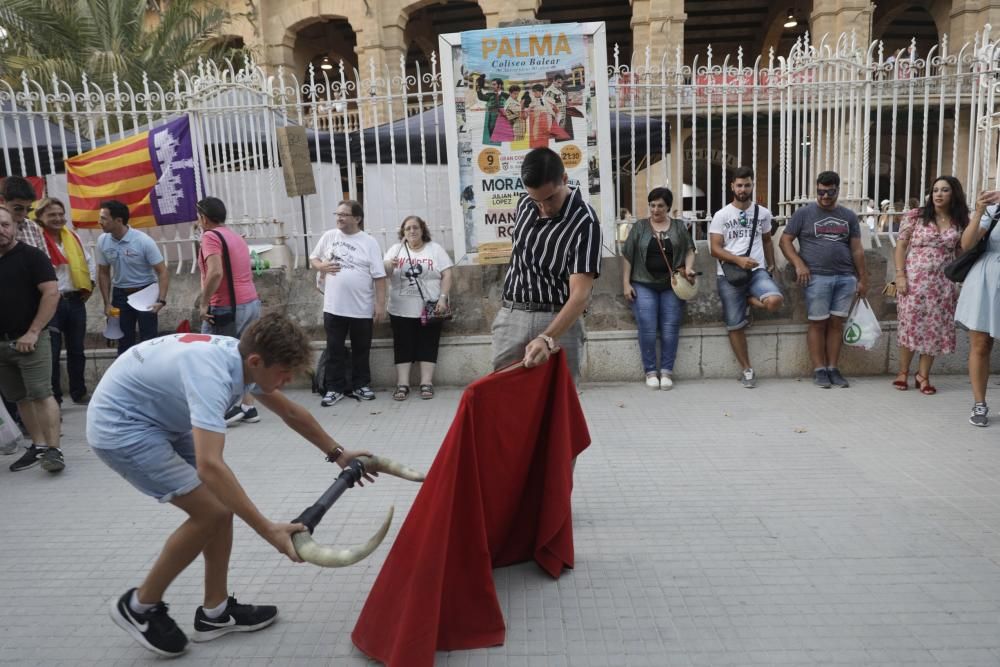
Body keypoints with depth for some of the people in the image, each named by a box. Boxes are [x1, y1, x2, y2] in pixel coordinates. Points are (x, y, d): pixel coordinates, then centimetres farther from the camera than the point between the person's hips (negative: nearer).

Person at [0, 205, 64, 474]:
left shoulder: (31, 256, -5)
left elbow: (52, 293, -12)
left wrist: (33, 333, -16)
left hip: (29, 340, -6)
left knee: (41, 394, -9)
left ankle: (53, 450, -8)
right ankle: (37, 445, 19)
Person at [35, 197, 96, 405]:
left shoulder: (73, 237, 8)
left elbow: (88, 262, 19)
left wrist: (89, 285, 9)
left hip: (75, 301, 5)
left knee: (76, 349, 14)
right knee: (52, 352, 0)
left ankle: (79, 392, 25)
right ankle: (53, 399, 10)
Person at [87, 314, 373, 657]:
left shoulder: (241, 359, -7)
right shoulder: (212, 374, -35)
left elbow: (291, 413, 10)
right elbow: (210, 466, -45)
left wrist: (337, 453, 14)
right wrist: (269, 529, -44)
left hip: (159, 418, 9)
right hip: (119, 425, -9)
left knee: (223, 501, 4)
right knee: (210, 511, -11)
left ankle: (216, 611, 16)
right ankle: (138, 607, 9)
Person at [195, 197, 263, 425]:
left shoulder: (210, 236, -10)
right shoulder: (237, 237, 17)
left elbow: (215, 272, -24)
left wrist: (204, 304, -17)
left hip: (226, 308, -8)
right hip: (251, 303, 8)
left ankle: (227, 407, 1)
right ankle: (249, 407, 13)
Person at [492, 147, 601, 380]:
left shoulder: (584, 223, -16)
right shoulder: (524, 204, 4)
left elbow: (580, 294, -24)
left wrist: (547, 338, -38)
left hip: (558, 322, -5)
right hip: (509, 317, 5)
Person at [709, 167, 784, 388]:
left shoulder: (763, 213, 9)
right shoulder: (721, 215, -1)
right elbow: (715, 249, -6)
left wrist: (771, 265, 17)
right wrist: (738, 260, -20)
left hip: (757, 271, 2)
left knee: (775, 300, -28)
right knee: (735, 326, 1)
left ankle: (750, 302, 7)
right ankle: (747, 369, 16)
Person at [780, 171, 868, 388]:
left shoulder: (849, 216, 15)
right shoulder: (804, 213, 5)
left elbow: (857, 249, 14)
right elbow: (785, 240, 3)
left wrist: (862, 278, 10)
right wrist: (799, 264, -10)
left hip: (846, 278, 3)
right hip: (817, 277, -3)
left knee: (836, 324, 5)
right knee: (818, 323, -1)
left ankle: (833, 369, 11)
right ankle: (819, 370, 5)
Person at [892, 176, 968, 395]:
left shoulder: (960, 223, 7)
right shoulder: (916, 216, 1)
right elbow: (901, 246, -1)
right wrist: (900, 275, -8)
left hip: (942, 284, 2)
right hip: (914, 280, -2)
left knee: (935, 328, 4)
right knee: (910, 325, 1)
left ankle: (923, 375, 15)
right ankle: (903, 373, 14)